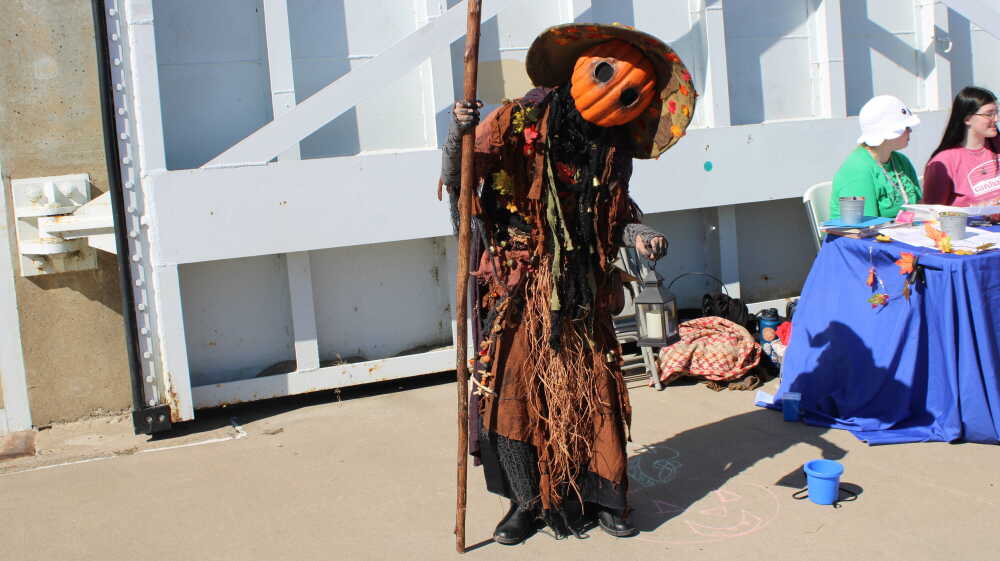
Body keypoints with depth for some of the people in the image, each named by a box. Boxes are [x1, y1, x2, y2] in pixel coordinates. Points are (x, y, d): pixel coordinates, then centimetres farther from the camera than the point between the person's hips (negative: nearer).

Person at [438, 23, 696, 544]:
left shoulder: (613, 148, 4)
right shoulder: (519, 121, -8)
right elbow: (456, 180, -12)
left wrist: (639, 235, -5)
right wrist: (459, 134, -31)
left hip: (582, 289, 4)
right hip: (518, 286, -3)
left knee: (593, 389, 5)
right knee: (511, 387, -3)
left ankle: (599, 494, 22)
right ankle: (526, 500, 14)